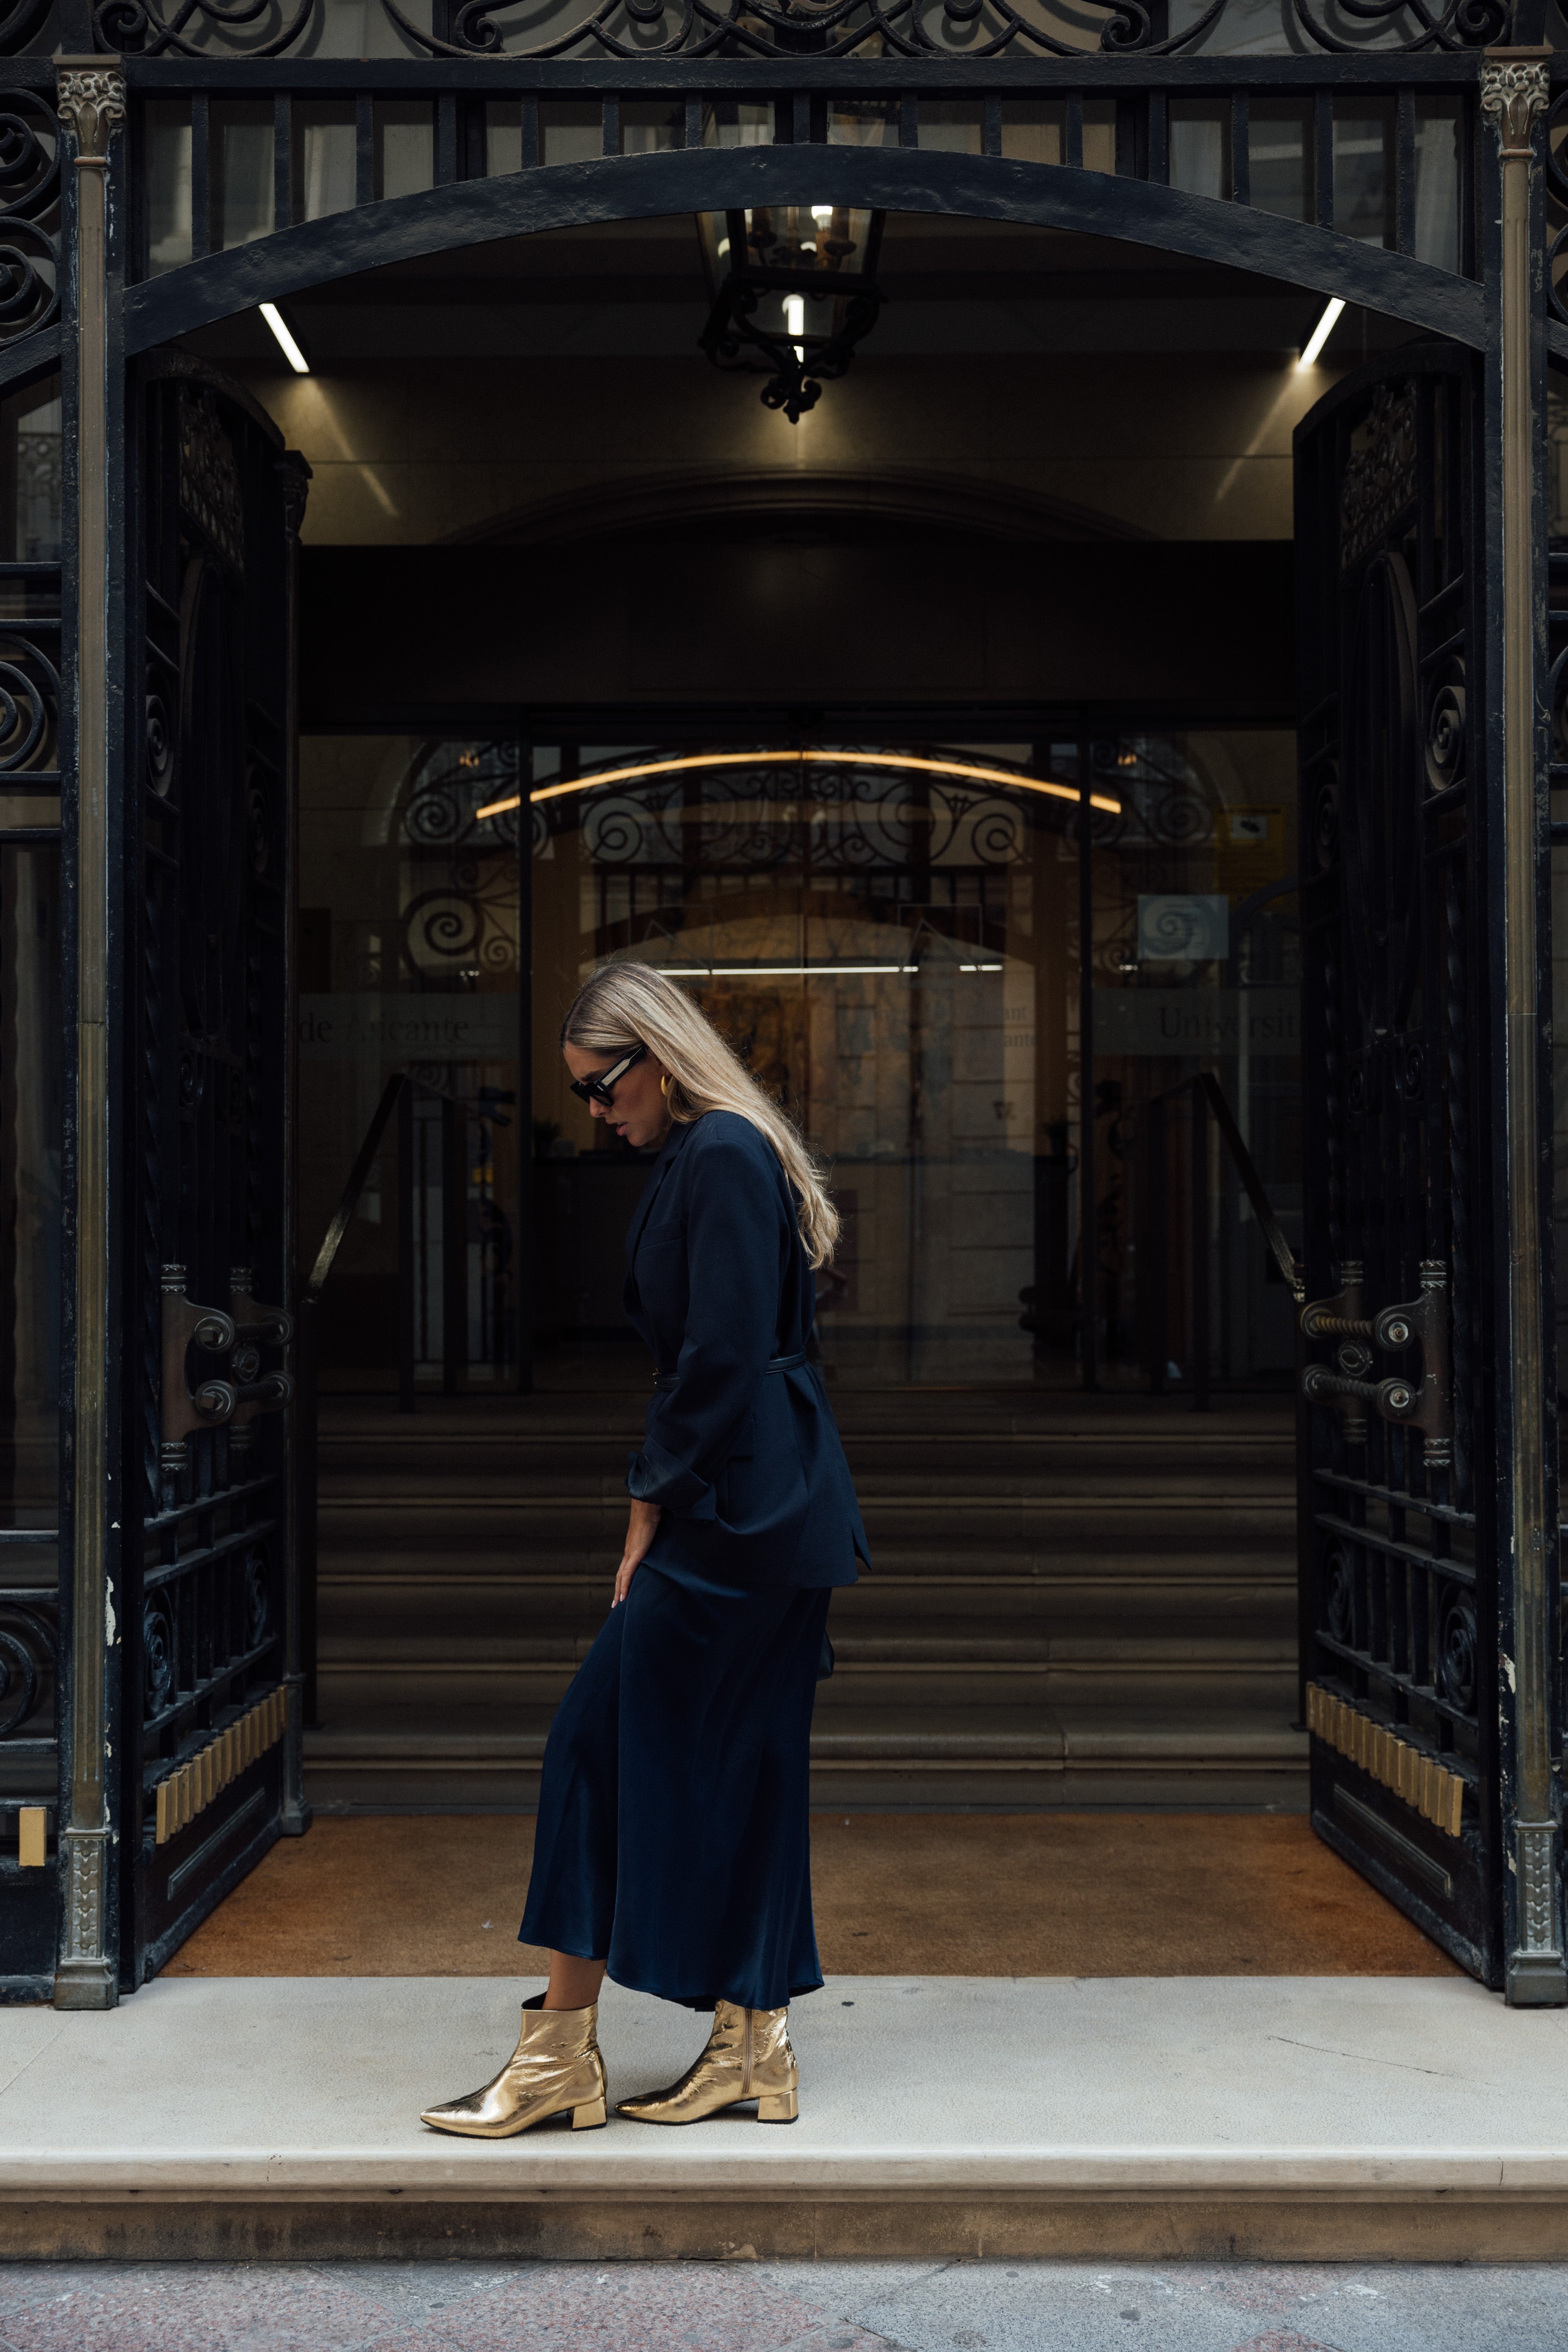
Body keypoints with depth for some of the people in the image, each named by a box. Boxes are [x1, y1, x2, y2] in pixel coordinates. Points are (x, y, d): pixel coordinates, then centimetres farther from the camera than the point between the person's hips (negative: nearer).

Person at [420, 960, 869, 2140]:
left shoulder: (723, 1157, -15)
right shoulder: (709, 1155, 16)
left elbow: (723, 1360, -20)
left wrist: (653, 1508, -12)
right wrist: (659, 1500, 14)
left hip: (738, 1516, -10)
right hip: (774, 1511, 10)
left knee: (607, 1741, -3)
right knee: (738, 1769, 12)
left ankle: (560, 2050, 5)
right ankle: (754, 2049, 19)